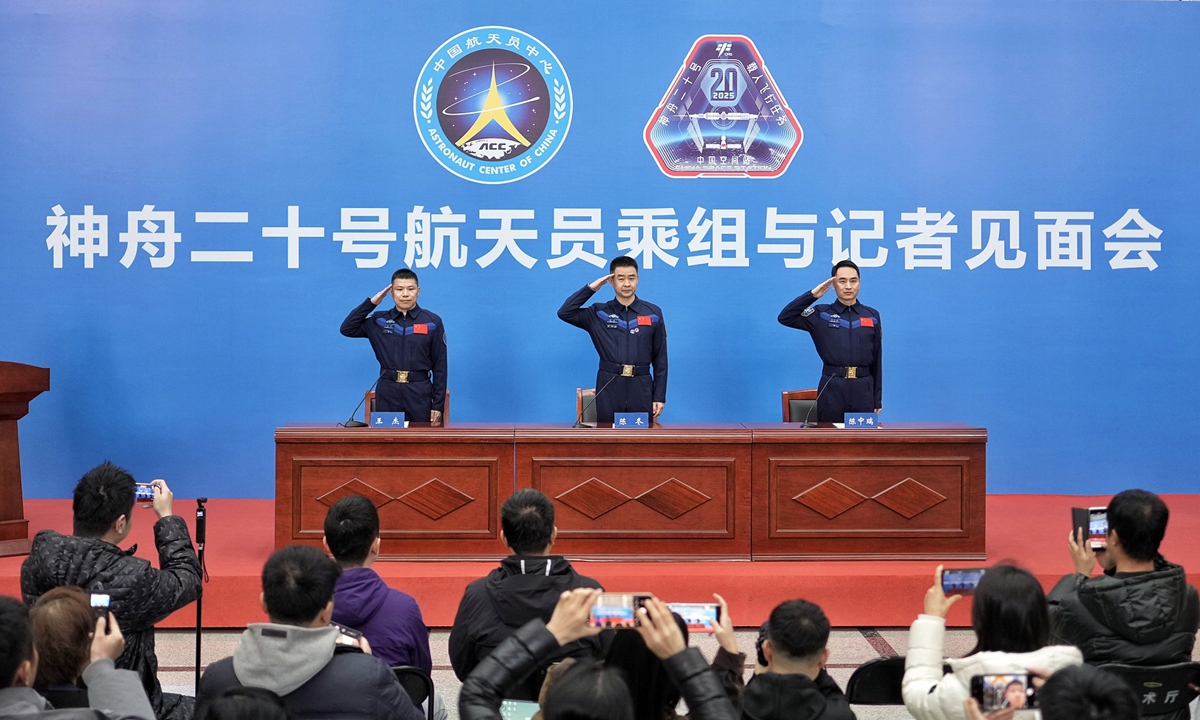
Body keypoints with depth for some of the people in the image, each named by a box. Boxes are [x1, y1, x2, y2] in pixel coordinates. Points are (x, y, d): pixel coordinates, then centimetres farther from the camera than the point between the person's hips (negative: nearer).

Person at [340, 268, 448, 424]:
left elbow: (440, 365, 1)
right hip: (387, 392, 2)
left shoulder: (433, 322, 1)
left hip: (419, 392, -2)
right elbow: (347, 329, 1)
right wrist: (371, 303, -3)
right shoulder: (379, 321, 8)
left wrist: (438, 404, -4)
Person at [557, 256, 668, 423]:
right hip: (609, 387, 0)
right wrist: (591, 288, -5)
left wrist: (660, 396, 0)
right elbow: (564, 313, -7)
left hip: (641, 387, 0)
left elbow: (660, 358, 5)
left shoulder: (653, 313, 5)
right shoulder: (599, 313, 6)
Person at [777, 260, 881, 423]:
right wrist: (812, 295, -11)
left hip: (863, 388, 2)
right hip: (832, 388, -2)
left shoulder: (872, 316, 9)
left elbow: (877, 359, 10)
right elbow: (785, 318, -6)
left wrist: (878, 399, 8)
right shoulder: (821, 315, 4)